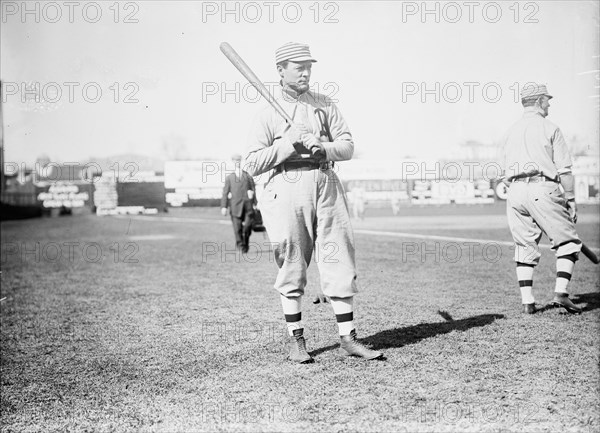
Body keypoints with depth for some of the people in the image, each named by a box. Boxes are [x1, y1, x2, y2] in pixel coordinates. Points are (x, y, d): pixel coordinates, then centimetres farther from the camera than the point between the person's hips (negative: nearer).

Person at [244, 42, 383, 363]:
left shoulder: (325, 105, 14)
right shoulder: (269, 113, 3)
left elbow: (348, 147, 9)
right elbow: (252, 165, -3)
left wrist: (323, 148, -10)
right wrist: (288, 142, -13)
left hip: (326, 184, 3)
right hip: (288, 188, -3)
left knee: (340, 262, 0)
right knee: (292, 267, 2)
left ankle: (348, 339, 7)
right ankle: (296, 340, 13)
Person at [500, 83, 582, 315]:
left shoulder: (511, 132, 17)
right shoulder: (549, 128, 1)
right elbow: (564, 171, -4)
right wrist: (571, 200, 0)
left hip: (515, 192, 6)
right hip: (542, 189, -5)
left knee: (525, 247, 9)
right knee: (568, 242, 3)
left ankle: (527, 301, 6)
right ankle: (560, 293, -9)